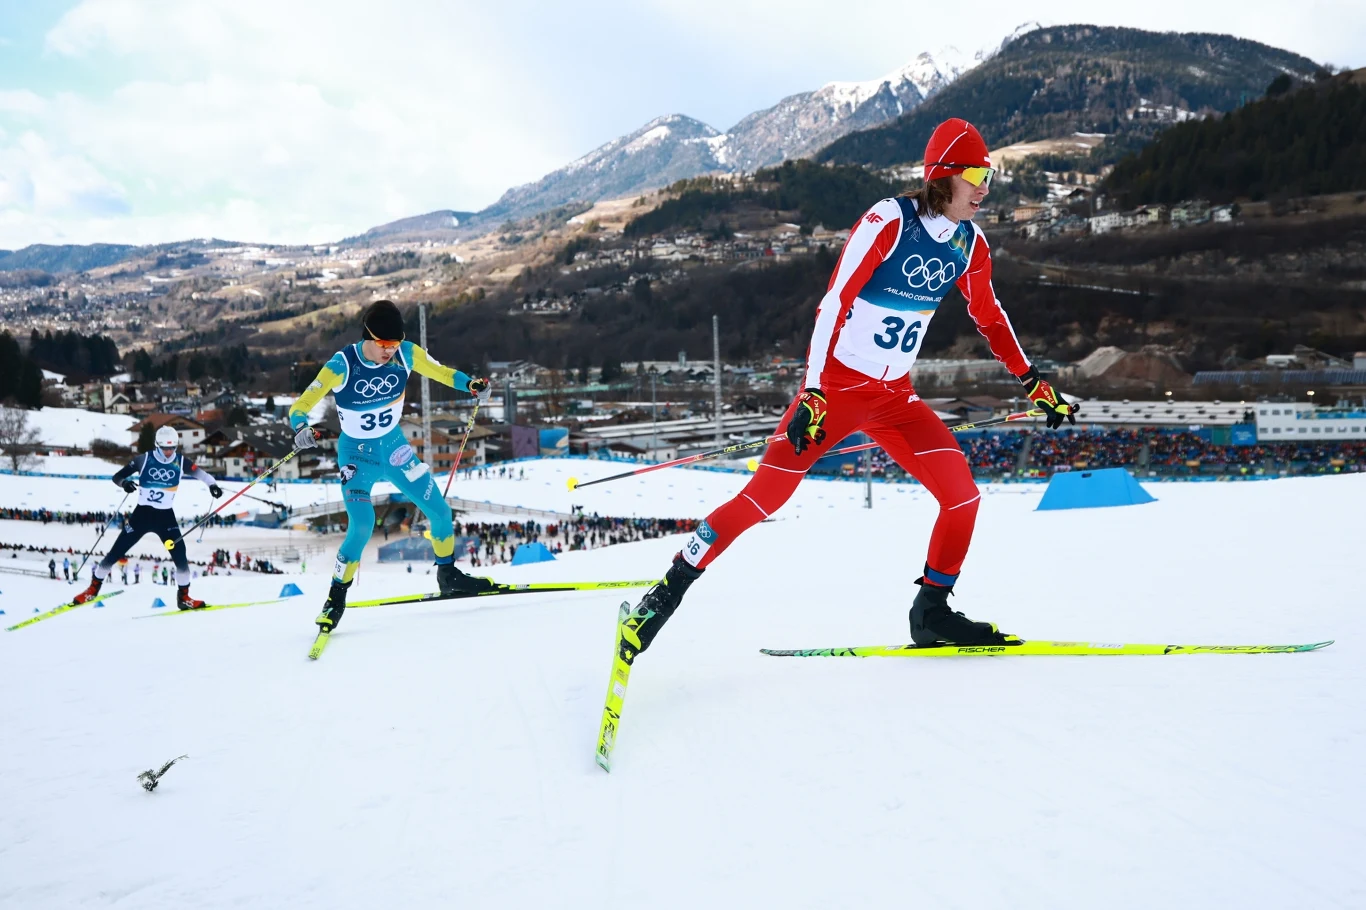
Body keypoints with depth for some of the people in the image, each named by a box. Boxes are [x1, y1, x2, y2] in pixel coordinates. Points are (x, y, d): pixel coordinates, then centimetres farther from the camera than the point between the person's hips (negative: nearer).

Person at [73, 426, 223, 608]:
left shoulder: (181, 462, -3)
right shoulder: (144, 459, -7)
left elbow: (199, 472, 7)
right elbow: (117, 476, -2)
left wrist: (212, 485, -12)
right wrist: (125, 482, -25)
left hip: (165, 516, 1)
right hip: (142, 513, -1)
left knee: (180, 555, -8)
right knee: (116, 552, 2)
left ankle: (184, 596, 7)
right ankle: (94, 586, 23)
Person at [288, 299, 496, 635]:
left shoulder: (407, 354, -14)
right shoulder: (342, 365, -24)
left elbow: (439, 371, 3)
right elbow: (300, 406, -25)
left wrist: (470, 384, -15)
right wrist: (300, 428, -46)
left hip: (394, 446, 4)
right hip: (356, 454, -4)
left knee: (440, 511, 3)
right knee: (362, 526, -19)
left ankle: (448, 576, 29)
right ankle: (336, 597, 3)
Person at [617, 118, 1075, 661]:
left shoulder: (970, 243, 2)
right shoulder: (888, 221, -18)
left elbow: (990, 318, 17)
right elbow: (834, 304, -22)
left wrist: (1035, 384, 17)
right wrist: (811, 393, -29)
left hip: (896, 397, 6)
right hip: (836, 386, -6)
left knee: (963, 494, -7)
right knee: (764, 495, -10)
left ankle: (931, 613, 10)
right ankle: (668, 591, 5)